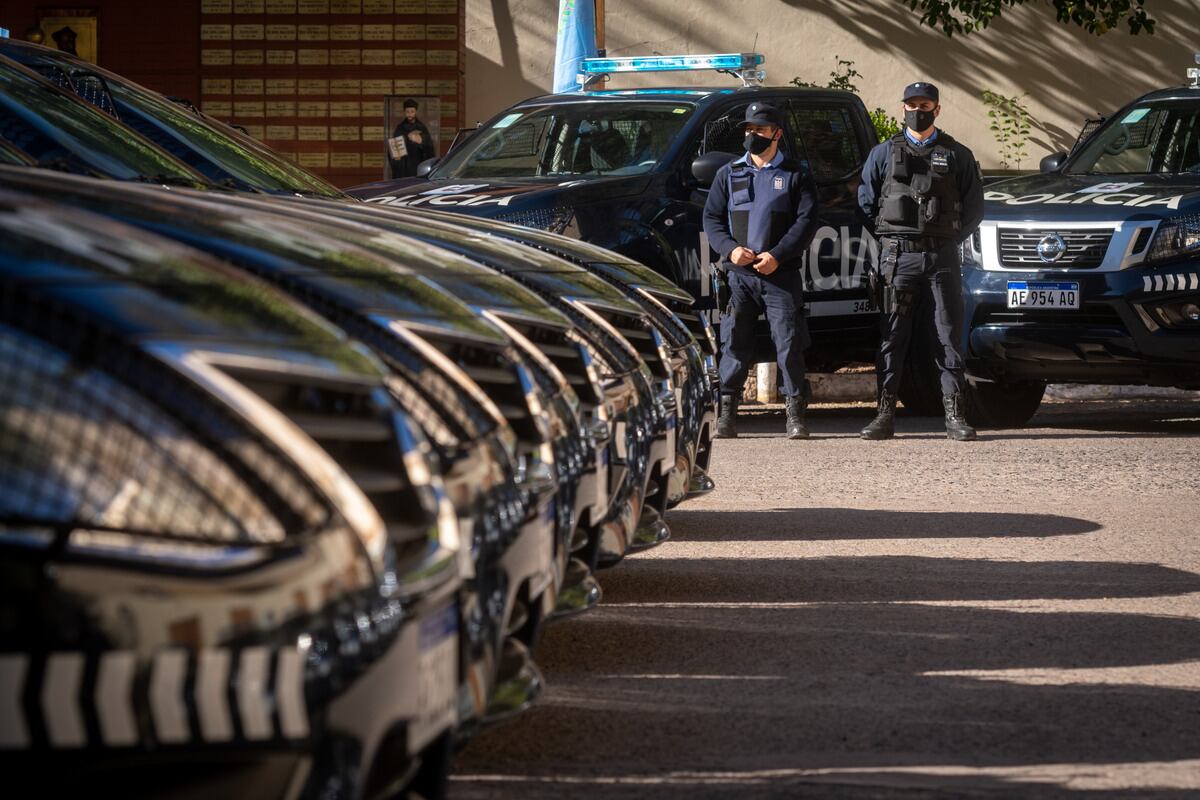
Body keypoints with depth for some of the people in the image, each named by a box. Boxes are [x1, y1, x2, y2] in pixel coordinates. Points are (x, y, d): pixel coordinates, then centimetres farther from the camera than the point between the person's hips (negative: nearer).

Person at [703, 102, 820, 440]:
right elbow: (711, 218, 12)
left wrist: (777, 255, -12)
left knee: (789, 343, -6)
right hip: (738, 273, 2)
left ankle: (795, 415, -1)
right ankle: (726, 413, -1)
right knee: (734, 343, -3)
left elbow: (807, 220, 0)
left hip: (780, 274, -2)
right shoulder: (728, 174, 16)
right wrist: (730, 249, -8)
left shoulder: (795, 175, 8)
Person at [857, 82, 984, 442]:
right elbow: (866, 202, 12)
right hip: (898, 256, 0)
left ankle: (954, 415, 1)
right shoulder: (884, 153, 10)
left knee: (949, 335, -1)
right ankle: (885, 415, -1)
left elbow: (974, 206, 12)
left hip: (942, 256, 0)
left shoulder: (956, 155, 9)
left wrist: (950, 238, 5)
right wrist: (888, 237, 5)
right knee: (892, 335, -2)